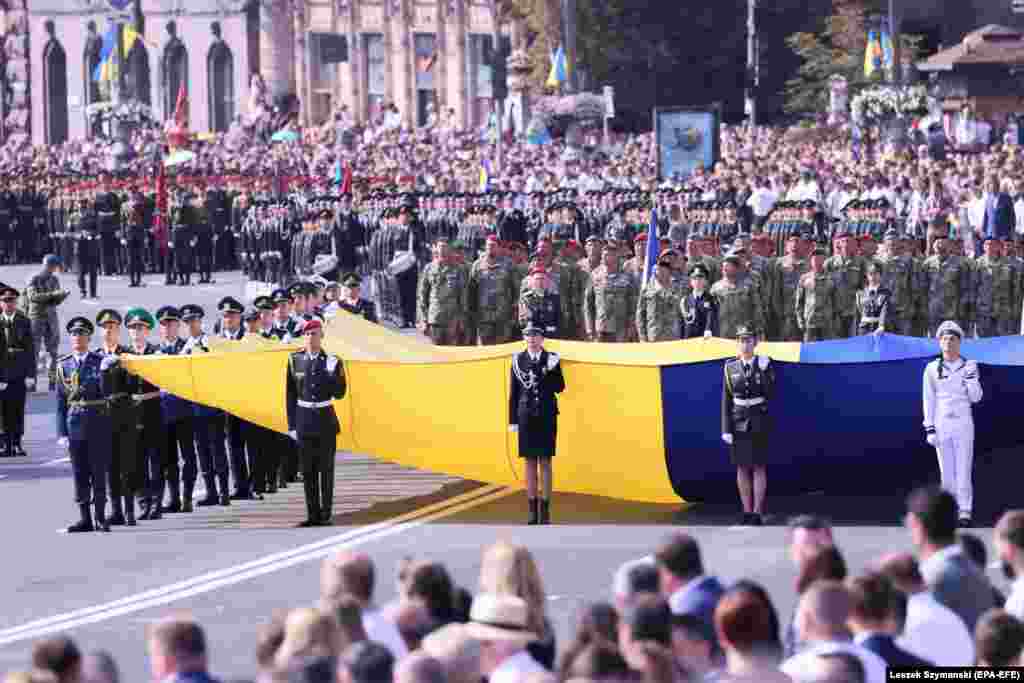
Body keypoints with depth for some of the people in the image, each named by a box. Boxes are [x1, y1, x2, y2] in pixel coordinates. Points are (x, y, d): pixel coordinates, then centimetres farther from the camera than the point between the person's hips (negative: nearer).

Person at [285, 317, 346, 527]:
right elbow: (290, 394, 4)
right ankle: (313, 514, 9)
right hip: (304, 419, 1)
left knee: (326, 468, 2)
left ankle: (325, 514, 7)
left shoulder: (332, 361, -1)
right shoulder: (295, 360, 1)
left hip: (325, 419, -1)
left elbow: (339, 393, -1)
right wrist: (291, 425, 2)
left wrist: (332, 374, -19)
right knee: (308, 470, 4)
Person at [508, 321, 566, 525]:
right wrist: (512, 420, 2)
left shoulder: (552, 359, 1)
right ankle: (532, 510, 7)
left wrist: (550, 372, -17)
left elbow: (560, 387, 1)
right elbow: (513, 392, 4)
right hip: (526, 415, 1)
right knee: (530, 462, 4)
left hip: (547, 416, -1)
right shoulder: (518, 359, 3)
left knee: (545, 462, 1)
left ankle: (545, 510, 4)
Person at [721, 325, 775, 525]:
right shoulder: (731, 368, 1)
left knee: (758, 467, -2)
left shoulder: (765, 365, -3)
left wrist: (764, 371, -21)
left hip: (759, 423, -2)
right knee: (742, 467, 4)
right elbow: (726, 401, 2)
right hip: (739, 423, 2)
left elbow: (770, 394, -11)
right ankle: (747, 514, 10)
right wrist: (726, 429, -4)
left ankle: (757, 514, 1)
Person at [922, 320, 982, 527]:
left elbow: (975, 397, 1)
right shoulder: (932, 369, 3)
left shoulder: (969, 366, 4)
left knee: (963, 470, -5)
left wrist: (970, 376, -13)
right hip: (941, 425, 0)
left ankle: (965, 512, -3)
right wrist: (930, 429, -3)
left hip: (963, 424, 0)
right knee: (946, 471, 2)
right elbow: (928, 400, 2)